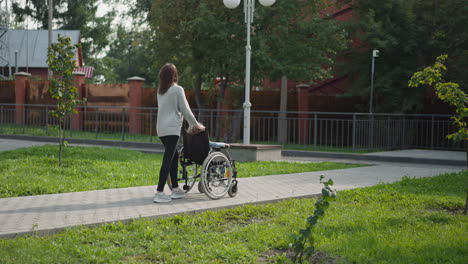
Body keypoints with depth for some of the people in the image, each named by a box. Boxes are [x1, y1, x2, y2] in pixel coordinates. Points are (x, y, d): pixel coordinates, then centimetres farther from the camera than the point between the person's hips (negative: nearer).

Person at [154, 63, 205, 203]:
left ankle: (175, 189, 20)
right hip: (172, 129, -8)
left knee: (174, 156, 17)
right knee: (167, 160, -8)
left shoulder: (160, 91, 14)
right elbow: (185, 110, -6)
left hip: (161, 128, 8)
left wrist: (190, 125, 22)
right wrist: (196, 125, 8)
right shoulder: (177, 89, -8)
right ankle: (159, 193, -13)